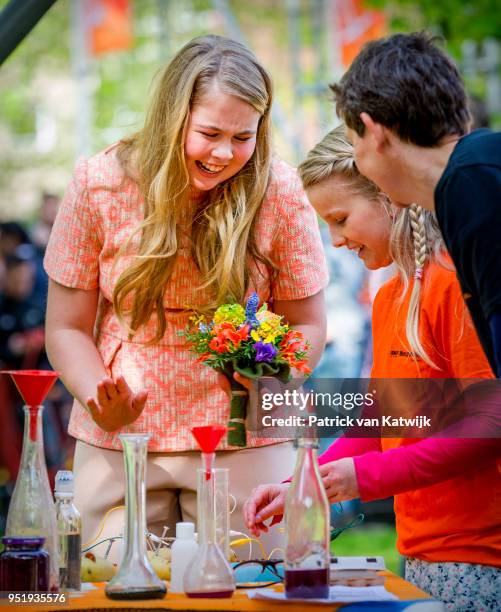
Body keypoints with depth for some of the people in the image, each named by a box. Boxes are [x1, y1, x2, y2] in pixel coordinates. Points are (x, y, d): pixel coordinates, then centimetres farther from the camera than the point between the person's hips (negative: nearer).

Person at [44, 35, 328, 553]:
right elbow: (67, 327, 1)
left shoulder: (279, 192, -7)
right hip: (119, 442, 1)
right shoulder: (98, 184, -5)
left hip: (243, 445, 0)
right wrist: (99, 401, -17)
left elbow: (307, 325, 3)